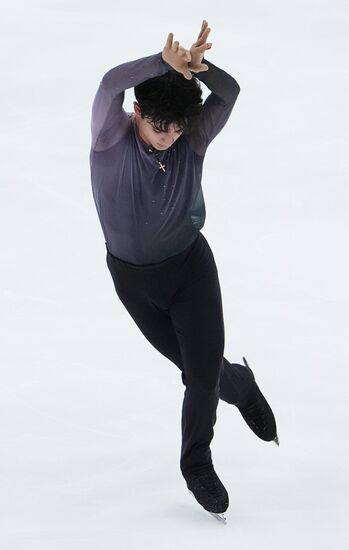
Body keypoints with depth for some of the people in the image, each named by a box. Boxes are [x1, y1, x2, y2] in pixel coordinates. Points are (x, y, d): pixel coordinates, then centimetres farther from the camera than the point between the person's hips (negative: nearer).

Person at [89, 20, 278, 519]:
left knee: (204, 369, -4)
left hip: (192, 266, 0)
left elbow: (229, 92, -23)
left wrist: (197, 66, -40)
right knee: (195, 366, 14)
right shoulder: (112, 139, -20)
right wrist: (166, 63, -43)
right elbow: (112, 83, -39)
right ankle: (243, 388, 48)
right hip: (134, 277, 0)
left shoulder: (191, 142, -13)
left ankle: (197, 463, 18)